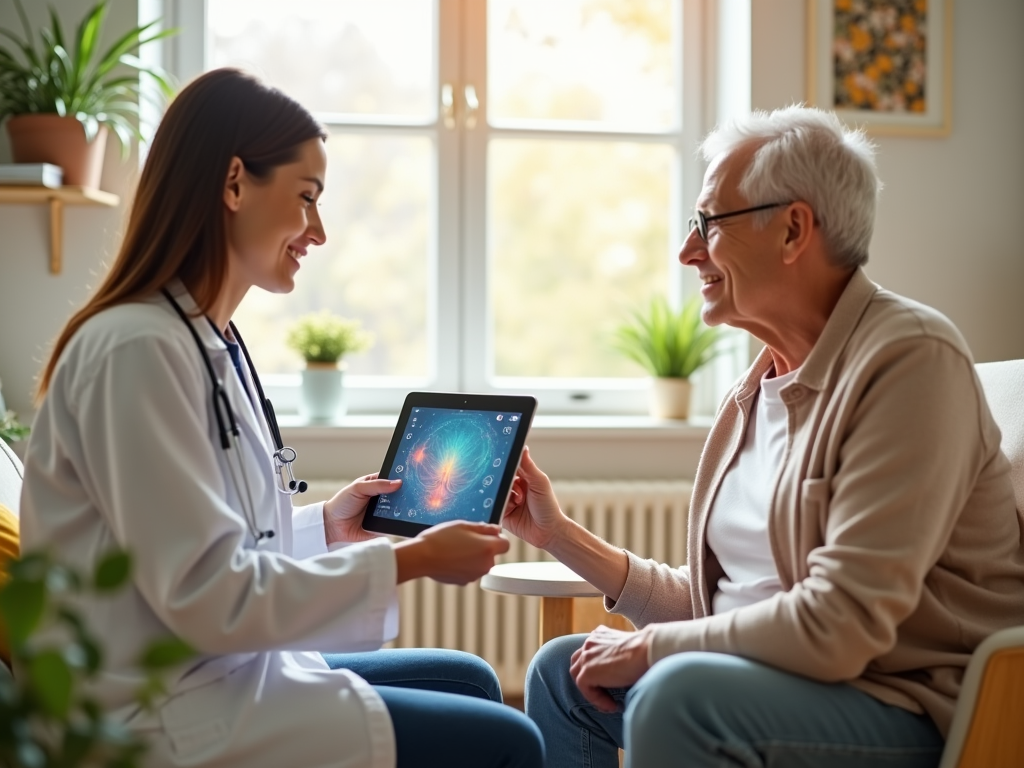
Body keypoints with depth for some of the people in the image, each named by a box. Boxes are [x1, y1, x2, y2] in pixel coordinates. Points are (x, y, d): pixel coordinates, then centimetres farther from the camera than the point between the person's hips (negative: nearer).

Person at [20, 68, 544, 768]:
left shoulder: (211, 342, 10)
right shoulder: (139, 349, -19)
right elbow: (209, 597, -23)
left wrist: (325, 526, 6)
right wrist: (410, 560, -17)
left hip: (225, 674, 10)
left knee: (470, 681, 20)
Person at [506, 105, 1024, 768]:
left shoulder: (908, 359, -18)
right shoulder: (762, 387, 11)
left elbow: (839, 625, -26)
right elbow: (710, 603, 15)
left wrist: (650, 646, -14)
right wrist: (561, 535, 12)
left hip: (915, 711, -9)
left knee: (678, 693, -32)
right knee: (562, 670, 10)